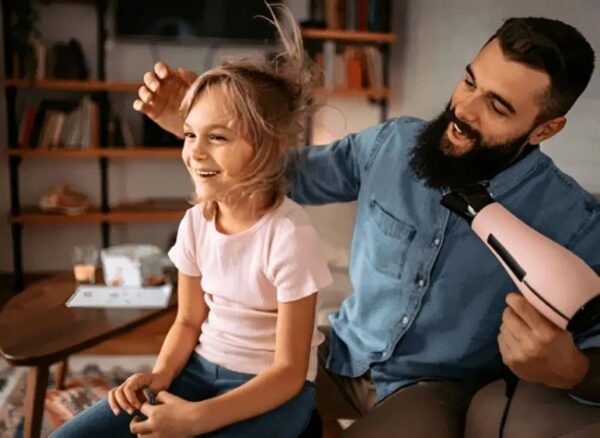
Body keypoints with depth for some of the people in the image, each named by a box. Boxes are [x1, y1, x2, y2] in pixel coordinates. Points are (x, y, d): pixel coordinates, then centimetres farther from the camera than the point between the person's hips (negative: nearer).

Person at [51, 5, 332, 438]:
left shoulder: (289, 235, -23)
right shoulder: (195, 222, -4)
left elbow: (289, 371, -18)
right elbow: (188, 321, 8)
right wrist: (159, 377, -11)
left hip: (271, 390, -5)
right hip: (199, 368, 6)